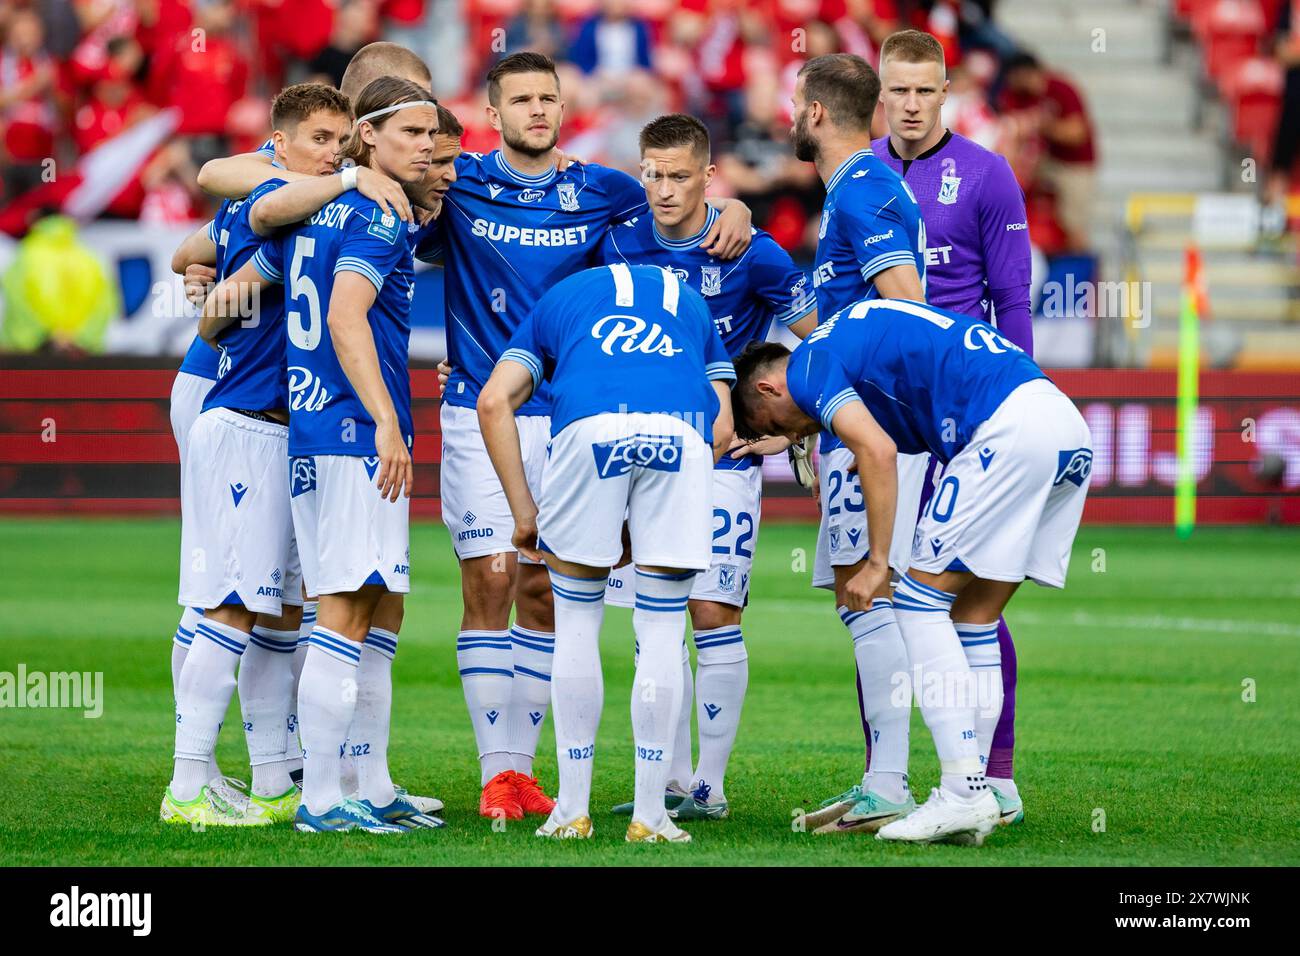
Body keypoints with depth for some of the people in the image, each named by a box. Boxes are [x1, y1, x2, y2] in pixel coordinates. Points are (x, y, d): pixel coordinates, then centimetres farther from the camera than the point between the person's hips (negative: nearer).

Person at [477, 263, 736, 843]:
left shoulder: (557, 301, 36)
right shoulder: (692, 303, 39)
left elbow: (494, 402, 18)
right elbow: (722, 428, 26)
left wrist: (524, 512, 20)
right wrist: (645, 525, 30)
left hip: (589, 424, -1)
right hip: (682, 427, 1)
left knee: (577, 622, 16)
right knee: (662, 629, 11)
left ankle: (572, 810, 18)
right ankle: (649, 816, 13)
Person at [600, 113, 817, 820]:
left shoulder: (750, 253, -11)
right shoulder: (621, 244, -1)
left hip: (723, 454, -4)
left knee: (713, 614, -9)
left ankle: (712, 784, -2)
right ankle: (674, 778, 13)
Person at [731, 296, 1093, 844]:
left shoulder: (808, 367, 2)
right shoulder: (861, 328, 30)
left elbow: (878, 451, -12)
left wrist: (877, 562, -7)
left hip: (1010, 428, -9)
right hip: (1068, 421, 9)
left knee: (919, 602, 0)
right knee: (973, 619, 13)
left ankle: (965, 793, -6)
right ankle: (972, 795, 10)